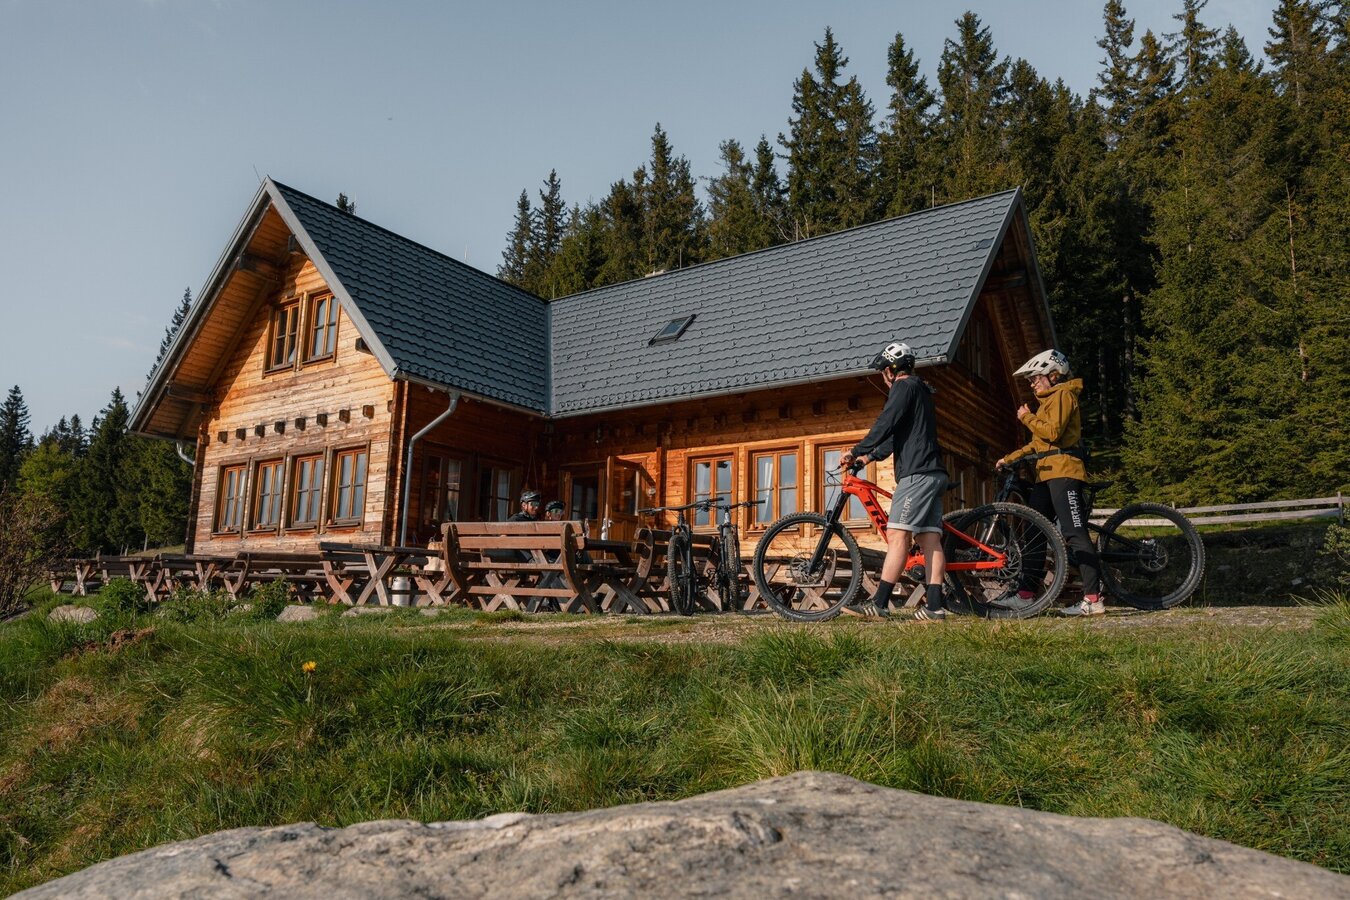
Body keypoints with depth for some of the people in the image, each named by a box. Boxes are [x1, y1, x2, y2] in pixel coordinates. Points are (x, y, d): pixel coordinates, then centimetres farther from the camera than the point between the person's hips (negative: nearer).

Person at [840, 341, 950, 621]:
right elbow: (897, 434, 32)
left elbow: (885, 424, -14)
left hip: (917, 472, -10)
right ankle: (935, 606, -2)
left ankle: (879, 603, -17)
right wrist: (871, 456, 30)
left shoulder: (904, 386, -3)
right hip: (933, 473, 10)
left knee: (897, 534, -14)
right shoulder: (921, 390, 28)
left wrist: (856, 452, -10)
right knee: (930, 538, 3)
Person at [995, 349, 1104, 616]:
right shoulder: (1049, 400, 27)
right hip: (1047, 473, 10)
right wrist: (1010, 458, 18)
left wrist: (1026, 417, -5)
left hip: (1063, 471, -10)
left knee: (1075, 534, -14)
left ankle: (1093, 599, -15)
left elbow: (1052, 432, -18)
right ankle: (1026, 594, 11)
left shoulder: (1062, 395, -4)